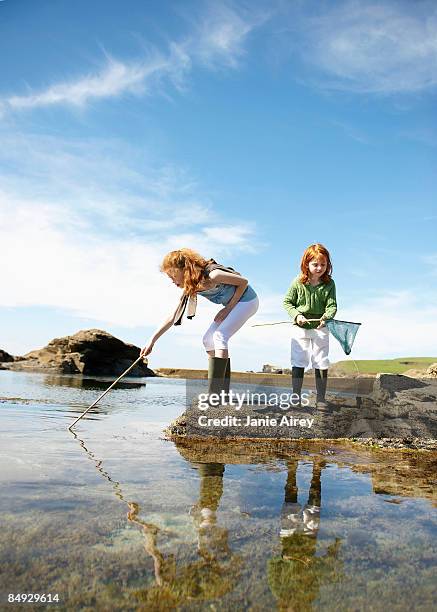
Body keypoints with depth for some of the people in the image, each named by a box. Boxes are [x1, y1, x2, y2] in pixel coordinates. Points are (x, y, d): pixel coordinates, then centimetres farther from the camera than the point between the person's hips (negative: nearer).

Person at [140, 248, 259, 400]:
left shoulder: (212, 275, -30)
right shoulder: (190, 289, -5)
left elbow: (244, 282, -20)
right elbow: (173, 318, -2)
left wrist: (228, 308, -18)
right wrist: (152, 340, -6)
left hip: (247, 300, -8)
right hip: (232, 304, 9)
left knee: (219, 336, -22)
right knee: (208, 340, 1)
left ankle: (214, 393, -24)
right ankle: (223, 391, 3)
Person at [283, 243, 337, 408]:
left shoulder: (329, 284, -4)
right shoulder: (298, 282, -6)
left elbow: (332, 305, -9)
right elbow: (287, 302, -1)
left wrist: (326, 317, -29)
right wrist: (296, 315, -17)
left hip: (320, 328, 1)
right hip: (300, 327, -1)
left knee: (321, 363, 7)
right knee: (298, 362, 3)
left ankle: (321, 398, 17)